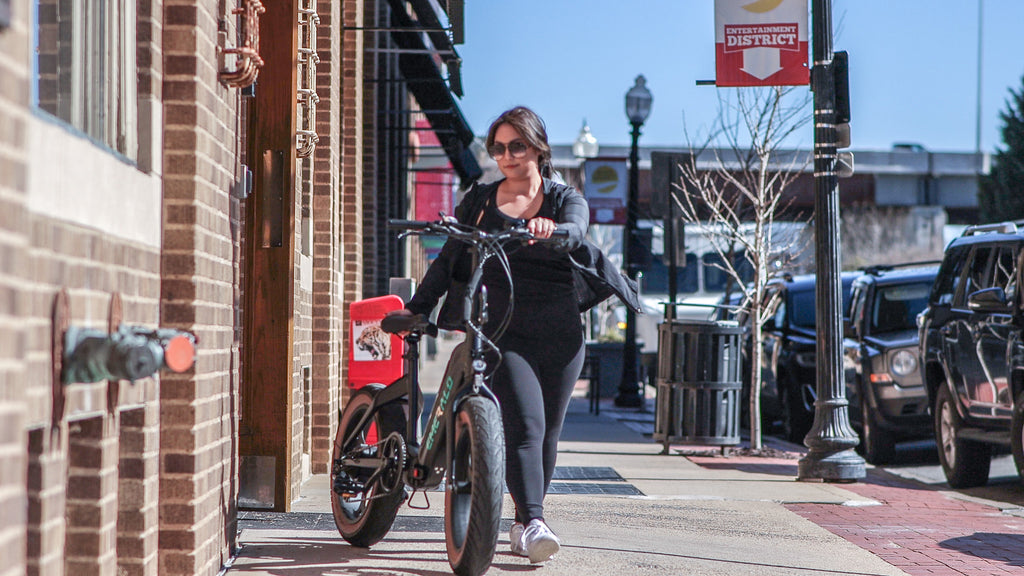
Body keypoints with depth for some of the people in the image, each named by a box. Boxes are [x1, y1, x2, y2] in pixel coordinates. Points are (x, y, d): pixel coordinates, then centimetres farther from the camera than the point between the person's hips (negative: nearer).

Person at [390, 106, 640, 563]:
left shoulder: (565, 200, 7)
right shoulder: (479, 202, 11)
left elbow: (574, 233, -16)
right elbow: (449, 260, 13)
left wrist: (551, 230, -39)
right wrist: (415, 309, 5)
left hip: (560, 335, 2)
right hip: (505, 332, -2)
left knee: (548, 432, 6)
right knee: (525, 426, -18)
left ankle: (524, 523, 20)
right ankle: (534, 524, -25)